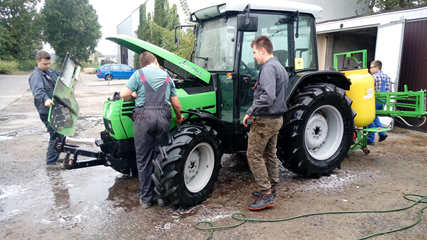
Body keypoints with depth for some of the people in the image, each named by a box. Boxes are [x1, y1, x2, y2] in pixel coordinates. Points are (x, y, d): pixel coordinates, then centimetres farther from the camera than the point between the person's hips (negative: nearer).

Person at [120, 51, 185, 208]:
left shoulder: (139, 74, 5)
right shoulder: (166, 76, 15)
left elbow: (124, 94, -6)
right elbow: (176, 104, 14)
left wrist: (133, 96, 16)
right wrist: (179, 117, 33)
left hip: (144, 117, -3)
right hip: (163, 117, 3)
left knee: (144, 160, 7)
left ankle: (146, 198, 14)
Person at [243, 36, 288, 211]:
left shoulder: (268, 68, -18)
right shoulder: (280, 67, 14)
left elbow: (268, 96, -31)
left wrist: (250, 112, -23)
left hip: (265, 120, -10)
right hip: (276, 119, 10)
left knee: (254, 155, -2)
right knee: (270, 154, 17)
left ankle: (266, 194, 2)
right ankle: (271, 190, 27)